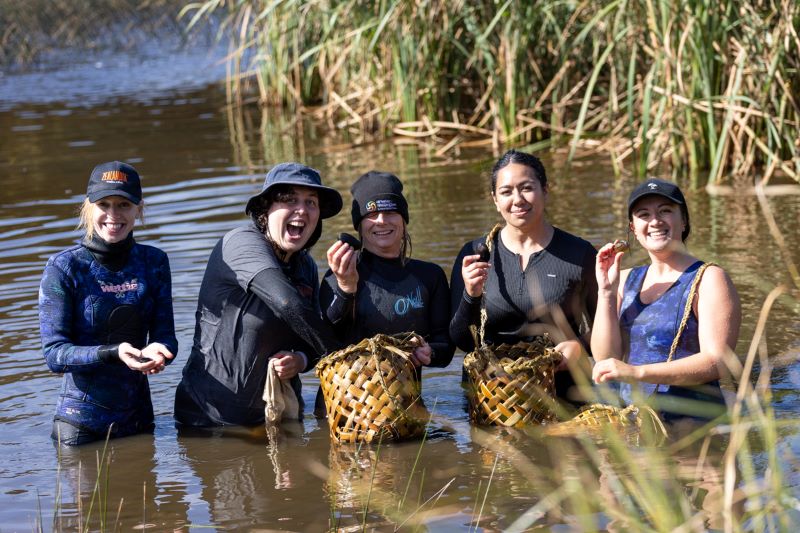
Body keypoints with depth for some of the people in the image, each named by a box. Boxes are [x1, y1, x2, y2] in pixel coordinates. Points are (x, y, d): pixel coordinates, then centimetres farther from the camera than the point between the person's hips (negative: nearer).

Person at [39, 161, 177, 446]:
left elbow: (166, 336, 0)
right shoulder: (64, 267, -11)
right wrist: (113, 353, -30)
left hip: (138, 418, 4)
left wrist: (156, 351, -25)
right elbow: (54, 354, -14)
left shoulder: (153, 262, 1)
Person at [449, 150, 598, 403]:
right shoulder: (474, 255, 8)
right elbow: (462, 341, 7)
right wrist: (471, 296, -11)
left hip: (564, 399, -1)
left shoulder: (580, 254, 5)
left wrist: (580, 346, -8)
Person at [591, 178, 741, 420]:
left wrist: (637, 372, -21)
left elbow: (717, 362, -14)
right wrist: (606, 292, -1)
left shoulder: (709, 279, -2)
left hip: (693, 426, -6)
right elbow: (606, 359, 9)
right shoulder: (627, 280, 16)